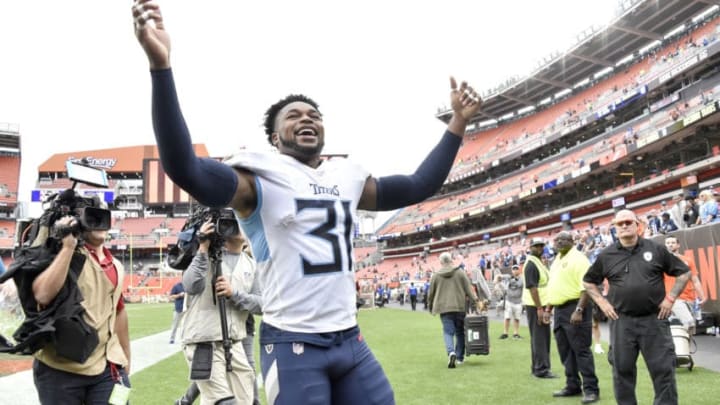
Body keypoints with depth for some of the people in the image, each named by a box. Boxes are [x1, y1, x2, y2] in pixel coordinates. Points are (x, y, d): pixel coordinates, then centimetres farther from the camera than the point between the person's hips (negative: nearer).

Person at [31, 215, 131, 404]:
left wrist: (126, 360, 19)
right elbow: (42, 295, -23)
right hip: (59, 369, -4)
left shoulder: (116, 267, 10)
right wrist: (68, 246, -21)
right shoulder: (62, 255, -6)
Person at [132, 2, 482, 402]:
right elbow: (185, 169, -24)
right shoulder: (260, 178, -7)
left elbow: (419, 186, 19)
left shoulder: (348, 178, 11)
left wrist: (458, 123, 16)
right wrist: (161, 64, -33)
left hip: (350, 339, 6)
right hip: (293, 345, -6)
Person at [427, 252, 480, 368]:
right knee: (460, 332, 14)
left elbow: (431, 294, 10)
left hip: (444, 308, -1)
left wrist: (431, 308, 24)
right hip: (460, 307, 1)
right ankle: (459, 357, 21)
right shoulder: (460, 272, 4)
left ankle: (451, 352, -28)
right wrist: (475, 300, -5)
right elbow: (469, 288, -4)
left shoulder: (435, 276, 5)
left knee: (448, 332, -2)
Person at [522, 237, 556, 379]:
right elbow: (532, 288, -20)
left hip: (543, 305, 10)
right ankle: (541, 369, -2)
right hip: (535, 306, -10)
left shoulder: (540, 262, 16)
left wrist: (546, 307, 17)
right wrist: (539, 309, -22)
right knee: (539, 338, -6)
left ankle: (537, 367, 21)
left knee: (543, 337, 13)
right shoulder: (531, 264, -15)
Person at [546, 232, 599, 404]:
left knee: (581, 350, -6)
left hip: (574, 307, -9)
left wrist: (579, 310, -26)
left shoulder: (578, 259, -10)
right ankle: (573, 386, 21)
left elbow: (586, 287, -18)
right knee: (565, 351, 12)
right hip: (559, 309, 9)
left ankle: (591, 389, 0)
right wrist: (548, 308, 20)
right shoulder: (557, 260, 18)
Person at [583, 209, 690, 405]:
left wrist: (670, 297, 0)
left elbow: (683, 273, 9)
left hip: (654, 319, -1)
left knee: (663, 370, 3)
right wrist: (602, 302, 3)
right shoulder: (606, 255, 4)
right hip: (621, 321, 1)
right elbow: (588, 282, 15)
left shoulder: (656, 249, 2)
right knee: (622, 370, 8)